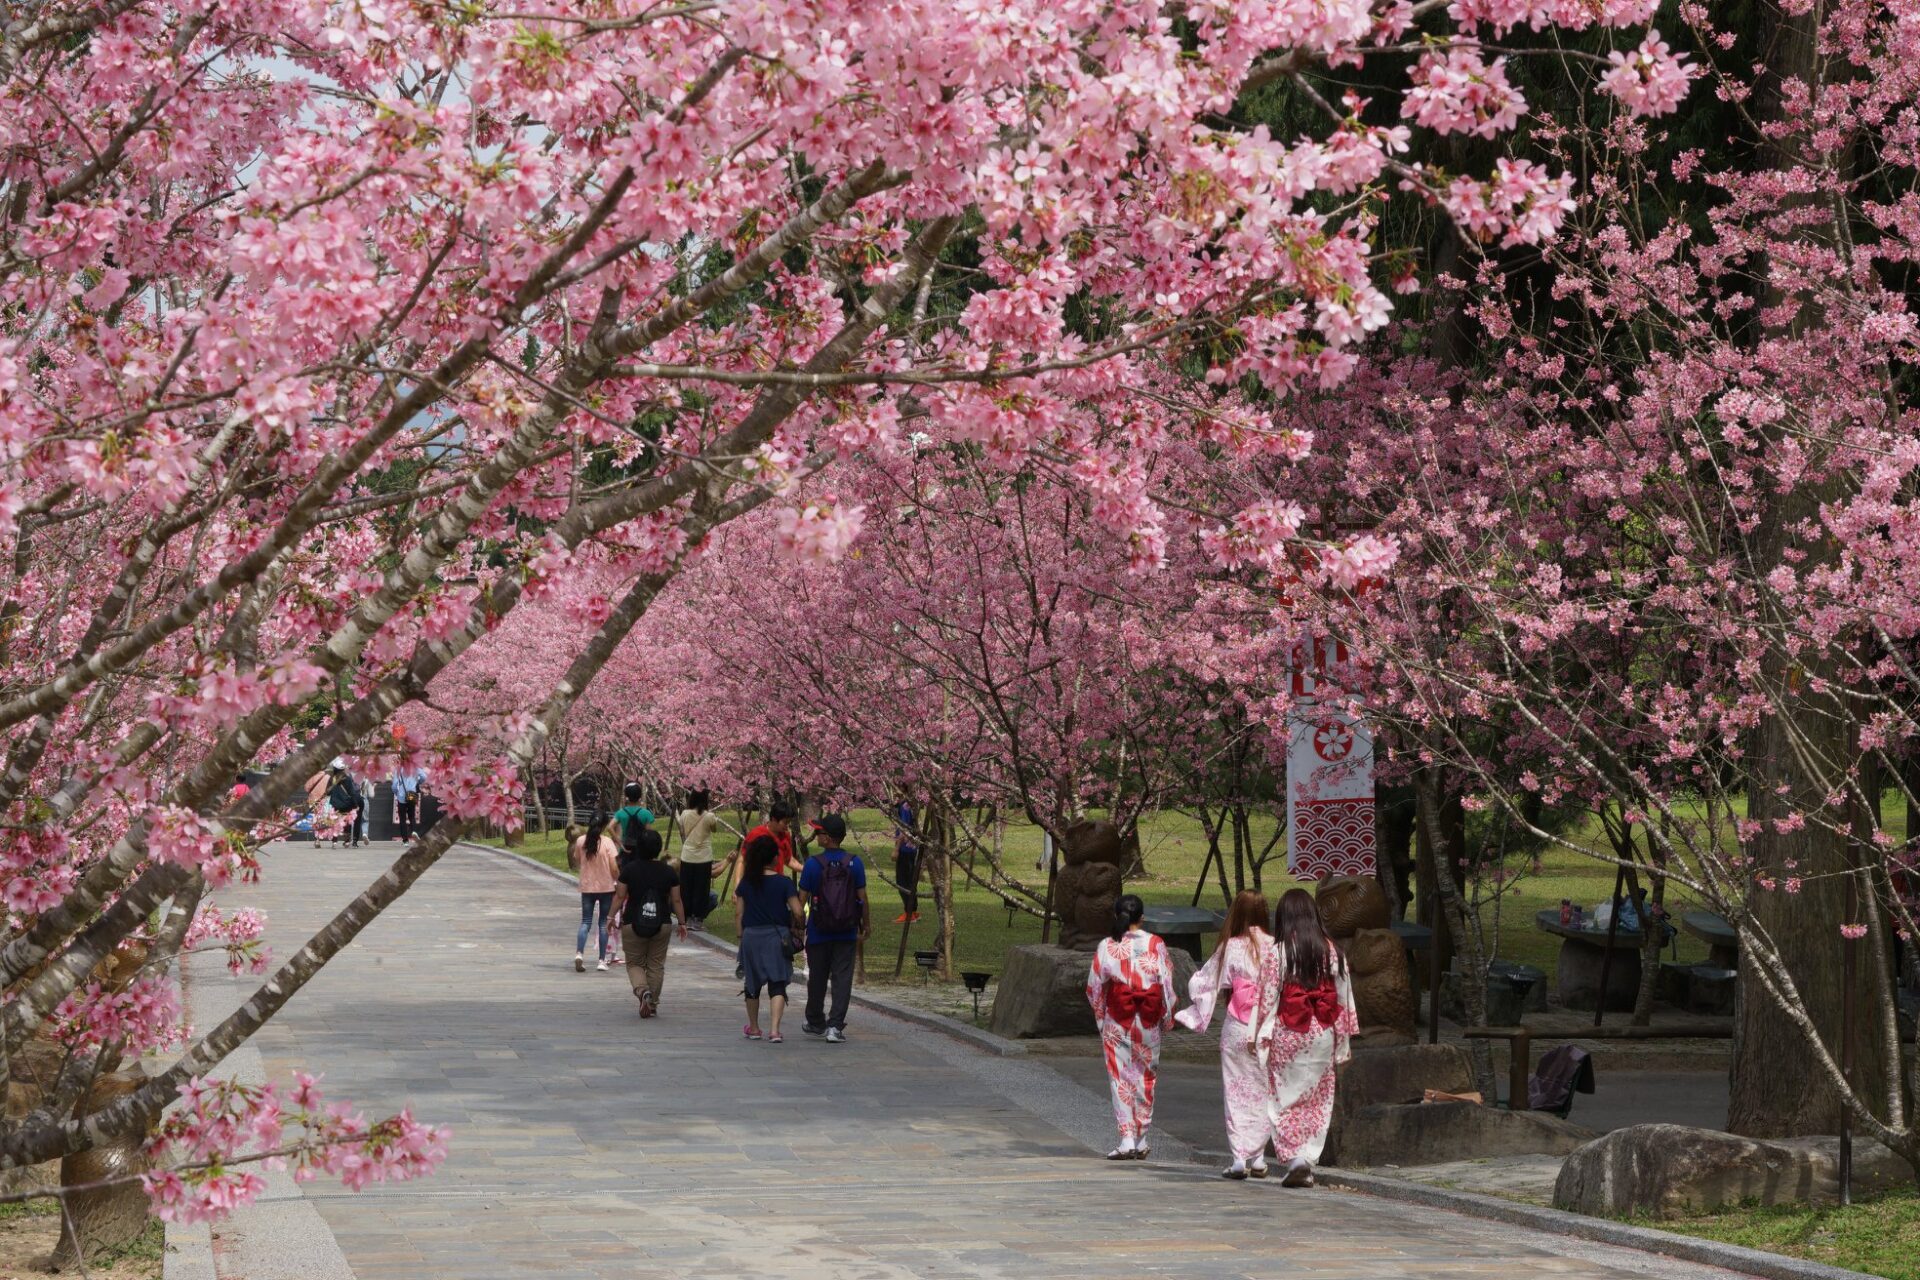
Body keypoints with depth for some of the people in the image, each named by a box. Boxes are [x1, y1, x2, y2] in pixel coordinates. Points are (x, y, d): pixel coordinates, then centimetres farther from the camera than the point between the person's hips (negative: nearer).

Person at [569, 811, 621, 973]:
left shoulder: (581, 841, -2)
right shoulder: (607, 842, -11)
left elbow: (576, 863, 7)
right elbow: (614, 868, -13)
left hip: (587, 888, 2)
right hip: (605, 887, -2)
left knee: (585, 922, 6)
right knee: (604, 923, 8)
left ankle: (579, 953, -17)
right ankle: (602, 960, 8)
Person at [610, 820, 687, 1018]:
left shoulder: (629, 869, -7)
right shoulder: (668, 872, -3)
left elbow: (620, 896, -5)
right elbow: (676, 900, 1)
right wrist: (681, 922, 10)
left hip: (633, 924, -1)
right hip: (662, 925, 1)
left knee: (635, 964, 10)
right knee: (656, 965, 13)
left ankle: (643, 991, -16)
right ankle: (653, 1004, 15)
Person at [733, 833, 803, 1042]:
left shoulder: (746, 883, 2)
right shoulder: (783, 883, -7)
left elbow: (738, 913, 3)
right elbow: (798, 912, -11)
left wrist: (741, 937, 12)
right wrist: (796, 928, 8)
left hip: (751, 936, 3)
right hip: (776, 936, -3)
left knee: (753, 984, 18)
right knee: (777, 985, -3)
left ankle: (753, 1028, 31)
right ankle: (774, 1030, -18)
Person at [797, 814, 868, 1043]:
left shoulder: (813, 864, -10)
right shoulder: (855, 863, -5)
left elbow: (802, 898, -6)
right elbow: (862, 897, -2)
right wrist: (866, 924, 11)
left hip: (818, 932, -1)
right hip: (846, 932, 1)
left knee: (817, 978, 14)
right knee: (842, 979, 1)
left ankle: (815, 1022, 29)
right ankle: (835, 1026, -8)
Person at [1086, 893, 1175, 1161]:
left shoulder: (1106, 946, -6)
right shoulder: (1155, 945, -6)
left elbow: (1094, 986, -1)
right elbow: (1167, 982, -4)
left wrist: (1100, 1015, 14)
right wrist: (1168, 1014, 9)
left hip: (1117, 1020, -1)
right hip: (1148, 1019, 1)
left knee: (1121, 1077, 2)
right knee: (1145, 1076, 13)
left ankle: (1127, 1138, -9)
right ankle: (1141, 1140, 18)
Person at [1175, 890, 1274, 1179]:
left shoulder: (1231, 947, -6)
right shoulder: (1275, 947, -3)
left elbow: (1203, 984, 0)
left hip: (1237, 1028, -2)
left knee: (1236, 1092, 3)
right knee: (1262, 1092, 11)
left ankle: (1240, 1157, -3)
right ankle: (1258, 1157, 12)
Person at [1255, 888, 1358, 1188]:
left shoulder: (1277, 953, -7)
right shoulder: (1331, 952, 2)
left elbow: (1268, 998, -8)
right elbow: (1343, 998, 4)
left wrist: (1263, 1038, -2)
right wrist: (1343, 1041, 11)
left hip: (1287, 1034, -3)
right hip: (1322, 1036, 3)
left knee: (1285, 1098, 4)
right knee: (1317, 1101, 10)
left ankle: (1293, 1159, -8)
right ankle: (1308, 1160, 8)